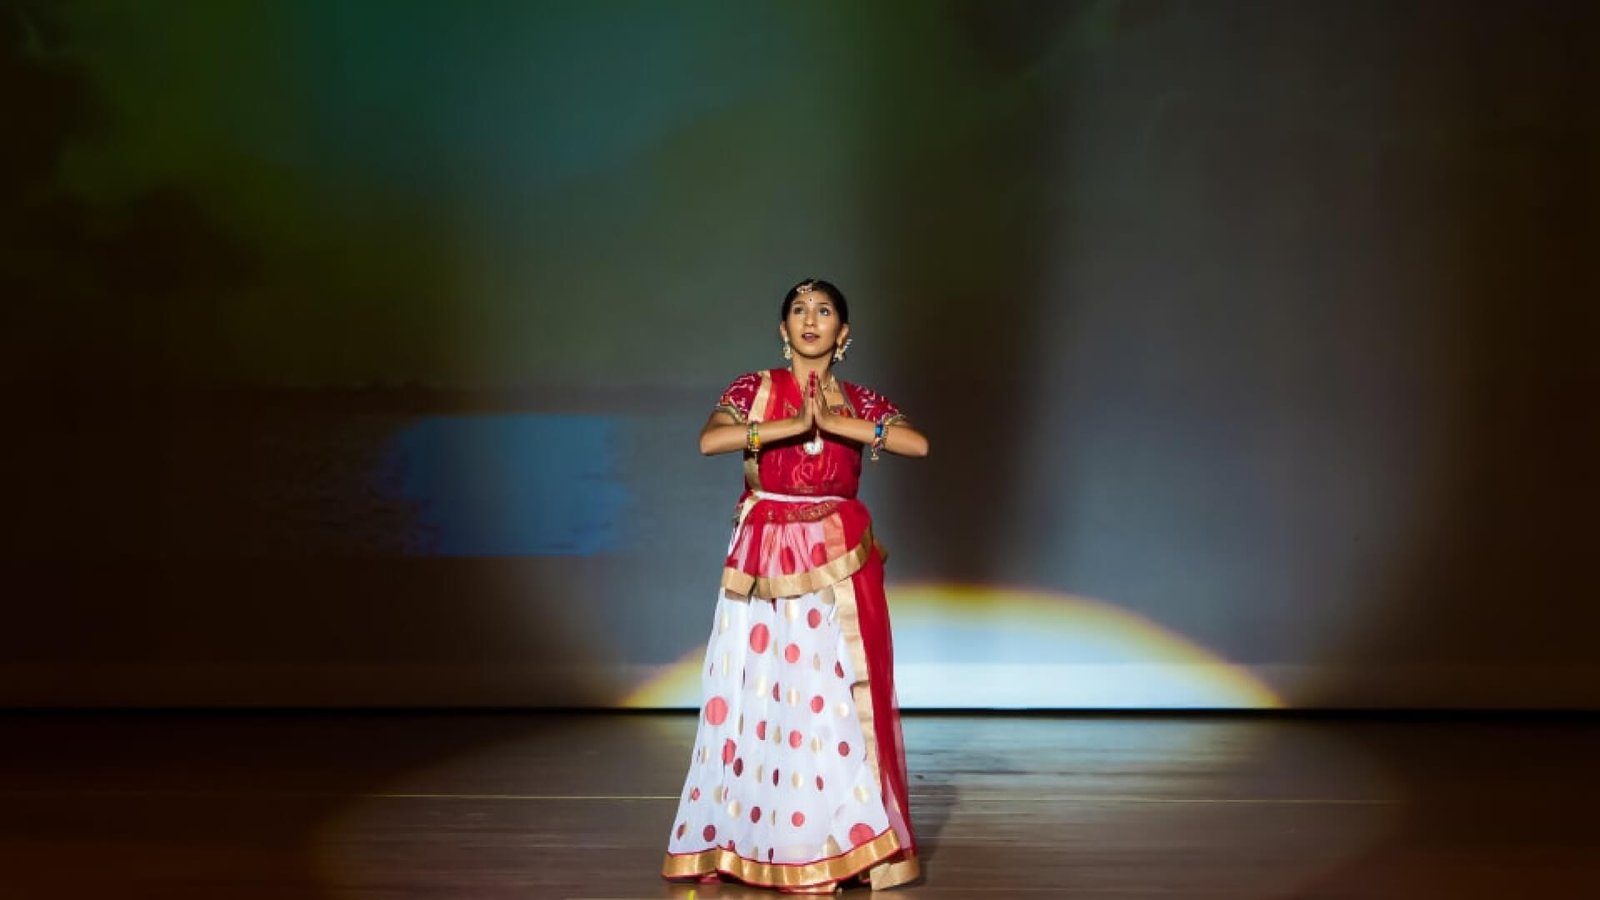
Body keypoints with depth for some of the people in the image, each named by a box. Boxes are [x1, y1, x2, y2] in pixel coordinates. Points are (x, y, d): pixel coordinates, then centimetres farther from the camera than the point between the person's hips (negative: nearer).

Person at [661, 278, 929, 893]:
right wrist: (793, 424, -19)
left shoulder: (860, 403, 6)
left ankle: (839, 843, 5)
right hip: (765, 561, -1)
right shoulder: (755, 389, 3)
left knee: (837, 698, -2)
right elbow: (709, 440, -16)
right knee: (758, 695, 1)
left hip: (839, 564, 1)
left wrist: (834, 422, -17)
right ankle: (744, 840, 10)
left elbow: (918, 444, -11)